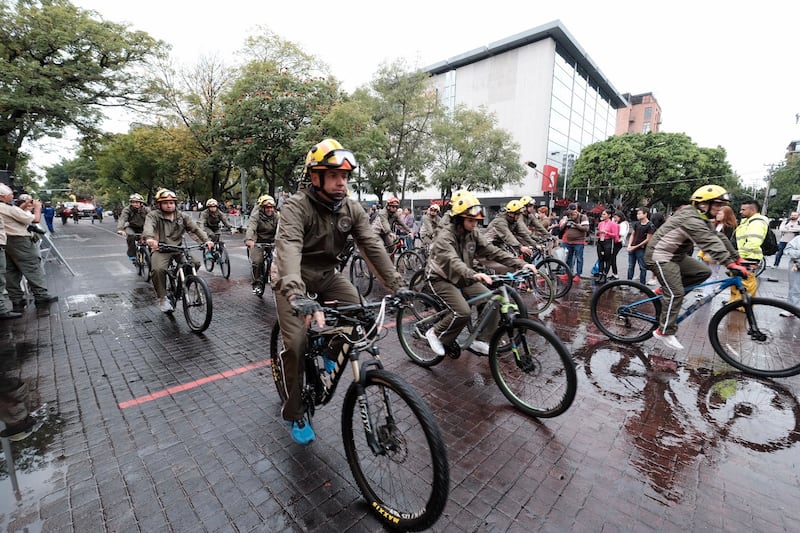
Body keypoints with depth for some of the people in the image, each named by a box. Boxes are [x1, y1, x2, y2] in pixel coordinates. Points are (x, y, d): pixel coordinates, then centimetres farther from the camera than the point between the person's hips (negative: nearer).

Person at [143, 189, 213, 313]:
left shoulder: (182, 217, 9)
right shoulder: (153, 215, -1)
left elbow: (195, 228, -3)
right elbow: (148, 227, -23)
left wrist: (206, 240, -22)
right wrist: (149, 238, -47)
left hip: (178, 249, 3)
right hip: (161, 249, -3)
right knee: (158, 269, -29)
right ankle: (162, 298, -7)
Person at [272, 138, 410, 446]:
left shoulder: (352, 209, -7)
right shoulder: (296, 206, -23)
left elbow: (372, 246, -14)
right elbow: (288, 248, -40)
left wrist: (396, 285, -24)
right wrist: (297, 295, -56)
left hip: (327, 274, 5)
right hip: (293, 278, -4)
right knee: (296, 344, -14)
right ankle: (293, 414, 11)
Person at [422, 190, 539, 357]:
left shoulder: (473, 234, -3)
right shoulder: (445, 236, -24)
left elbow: (493, 251, -9)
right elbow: (452, 261, -41)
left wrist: (521, 264, -20)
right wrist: (473, 274, -59)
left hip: (462, 278, 7)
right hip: (441, 278, -7)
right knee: (463, 312, -26)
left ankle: (480, 342, 4)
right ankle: (435, 334, -1)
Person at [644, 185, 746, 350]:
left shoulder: (701, 219, 11)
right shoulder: (692, 220, -21)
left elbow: (718, 238, 11)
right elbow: (710, 244, -29)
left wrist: (737, 258, 7)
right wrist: (731, 264, -32)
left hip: (675, 255, 10)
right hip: (660, 256, -10)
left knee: (704, 271, 2)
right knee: (676, 293, -12)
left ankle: (665, 289, 10)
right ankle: (665, 332, -3)